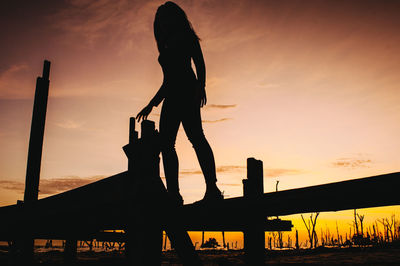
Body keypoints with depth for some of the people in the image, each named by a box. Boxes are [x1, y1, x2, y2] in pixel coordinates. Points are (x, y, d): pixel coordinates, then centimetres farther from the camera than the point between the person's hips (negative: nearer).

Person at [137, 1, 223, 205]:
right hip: (172, 96, 8)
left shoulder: (186, 36, 11)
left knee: (195, 136, -21)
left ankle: (212, 189, -27)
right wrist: (151, 105, 30)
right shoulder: (167, 47, 31)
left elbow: (199, 63, -3)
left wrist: (200, 86, -20)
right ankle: (173, 194, -5)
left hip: (186, 89, -8)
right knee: (166, 143, -3)